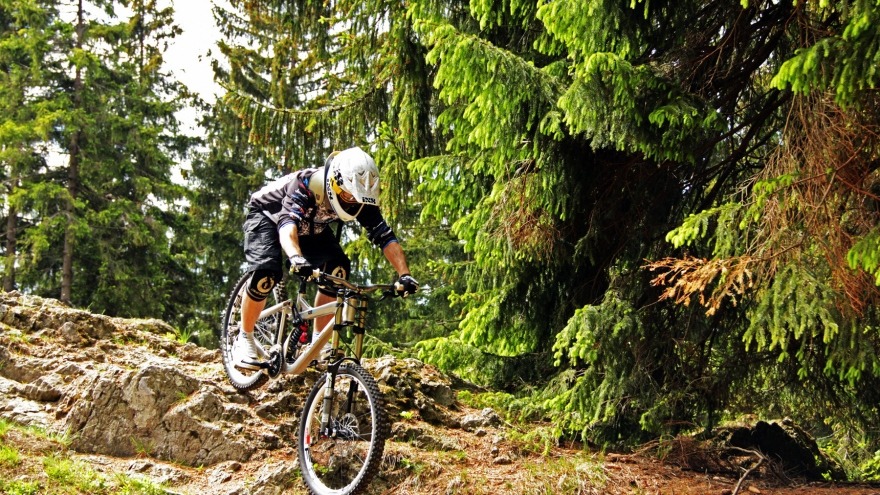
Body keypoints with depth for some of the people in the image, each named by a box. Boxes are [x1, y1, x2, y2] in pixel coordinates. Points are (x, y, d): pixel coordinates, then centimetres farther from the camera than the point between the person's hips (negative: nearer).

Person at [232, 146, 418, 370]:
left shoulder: (360, 198, -25)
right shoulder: (306, 184, -39)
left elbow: (385, 236, -27)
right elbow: (287, 224, -54)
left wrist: (404, 275, -41)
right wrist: (296, 258, -74)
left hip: (310, 227, 5)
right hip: (267, 215, -5)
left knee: (338, 268, -19)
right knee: (266, 273, -29)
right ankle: (244, 339, -6)